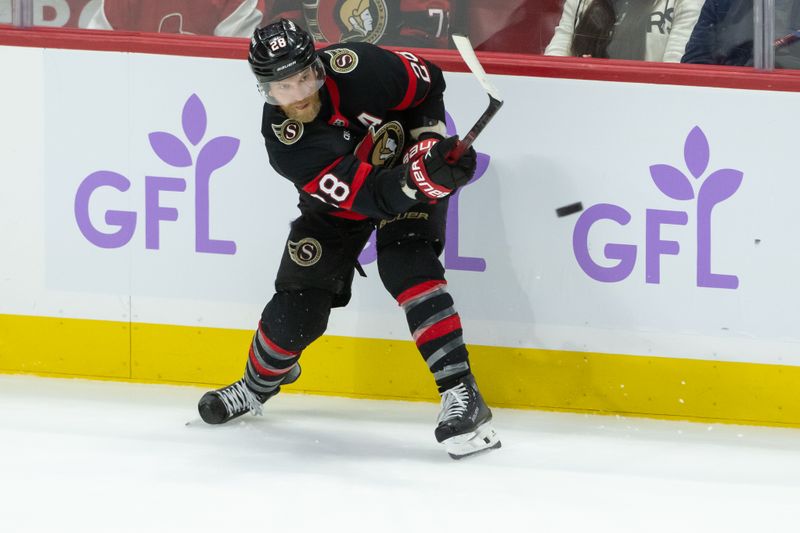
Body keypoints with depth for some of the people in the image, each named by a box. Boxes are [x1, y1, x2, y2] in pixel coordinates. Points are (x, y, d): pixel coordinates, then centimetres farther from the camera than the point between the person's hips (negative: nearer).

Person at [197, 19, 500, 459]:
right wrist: (422, 176, -56)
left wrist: (429, 139, -19)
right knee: (298, 304, -2)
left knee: (405, 266, -26)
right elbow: (368, 195, -40)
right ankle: (259, 383, 31)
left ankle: (461, 394, -29)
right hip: (339, 201, 1)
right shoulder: (284, 142, -32)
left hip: (406, 167, -1)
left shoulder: (356, 68, -32)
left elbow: (428, 82, -10)